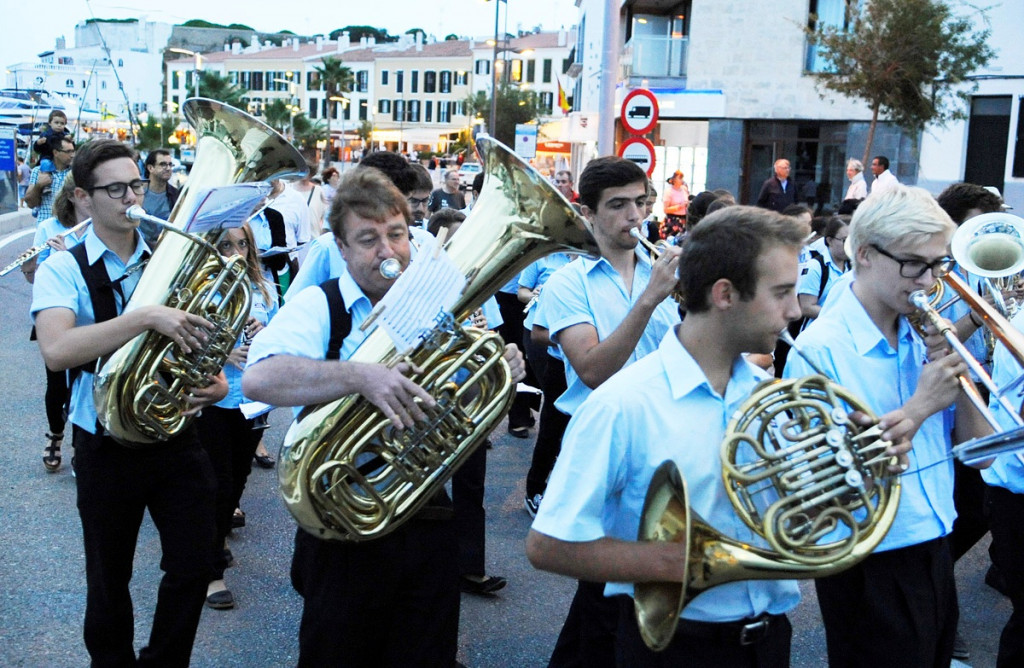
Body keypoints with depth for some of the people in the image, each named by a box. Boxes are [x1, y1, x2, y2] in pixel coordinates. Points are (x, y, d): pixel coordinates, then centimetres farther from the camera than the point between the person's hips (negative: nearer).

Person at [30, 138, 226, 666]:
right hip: (106, 448, -2)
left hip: (176, 436, 3)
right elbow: (56, 351, -28)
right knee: (108, 580, 13)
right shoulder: (62, 271, -9)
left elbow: (198, 334, 12)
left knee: (192, 569, 6)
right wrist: (147, 317, -36)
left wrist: (215, 382, -10)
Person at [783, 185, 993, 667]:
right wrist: (920, 405, -22)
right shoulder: (819, 350, -18)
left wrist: (957, 373, -11)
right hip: (871, 573, -7)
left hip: (935, 553, 7)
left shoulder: (924, 334, 3)